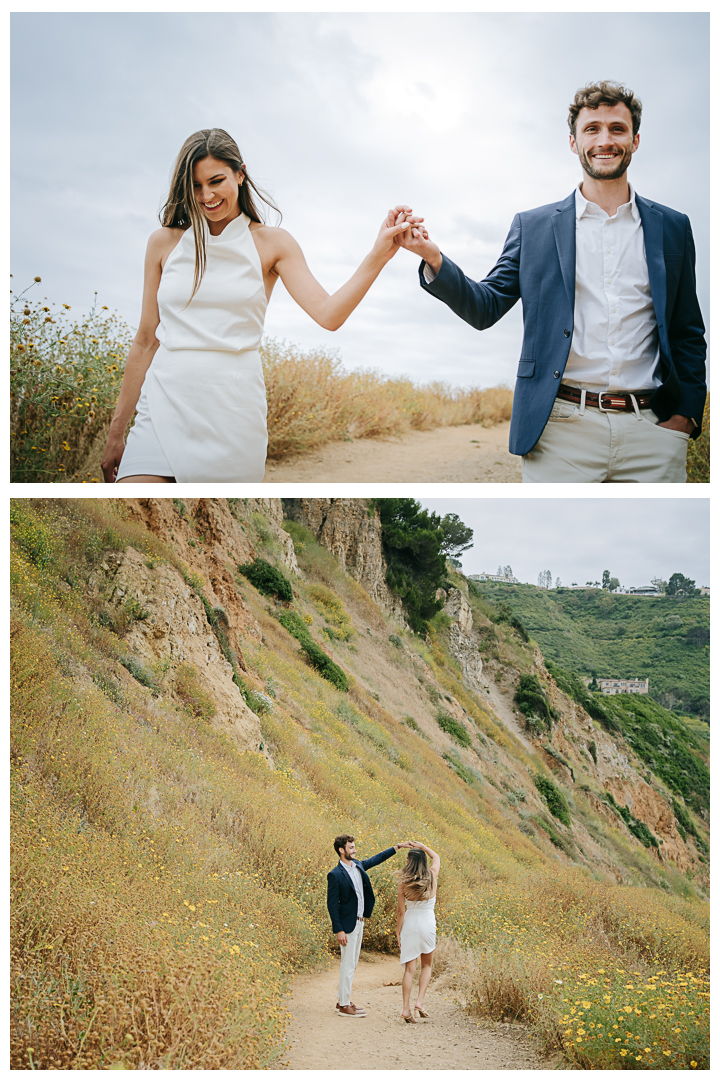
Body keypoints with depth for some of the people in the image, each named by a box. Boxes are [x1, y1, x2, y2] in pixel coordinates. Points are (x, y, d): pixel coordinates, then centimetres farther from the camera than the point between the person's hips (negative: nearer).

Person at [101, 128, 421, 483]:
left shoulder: (270, 243, 6)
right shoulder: (165, 242, 9)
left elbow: (328, 314, -6)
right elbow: (146, 341, 11)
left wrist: (379, 255, -20)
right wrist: (115, 433, 10)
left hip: (233, 410, 0)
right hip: (165, 400, 1)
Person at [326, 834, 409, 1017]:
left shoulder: (358, 865, 7)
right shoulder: (335, 875, -16)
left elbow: (376, 859, 22)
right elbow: (332, 904, -15)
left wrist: (398, 847, 18)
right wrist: (339, 930, -18)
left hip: (359, 922, 8)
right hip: (347, 925, -8)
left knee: (351, 964, 14)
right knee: (348, 965, -4)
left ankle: (342, 1000, 22)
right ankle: (344, 1006, 3)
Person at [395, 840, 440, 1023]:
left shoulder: (403, 883, -11)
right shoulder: (432, 877, -7)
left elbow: (401, 911, -6)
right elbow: (436, 856, 15)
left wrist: (398, 933, 4)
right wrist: (422, 846, 17)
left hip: (409, 924, -1)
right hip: (427, 924, 1)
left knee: (410, 968, 6)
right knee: (427, 965, 19)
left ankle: (406, 1008, 1)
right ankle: (420, 1001, 2)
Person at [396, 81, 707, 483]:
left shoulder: (672, 227, 12)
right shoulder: (533, 227, 10)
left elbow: (688, 335, 15)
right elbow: (484, 308, 6)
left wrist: (686, 415, 4)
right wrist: (434, 258, -10)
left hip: (650, 431, 1)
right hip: (562, 432, -1)